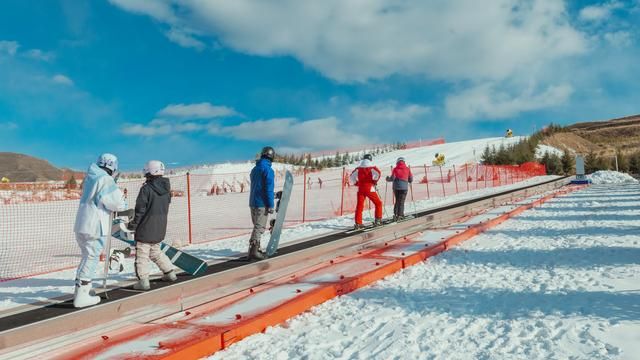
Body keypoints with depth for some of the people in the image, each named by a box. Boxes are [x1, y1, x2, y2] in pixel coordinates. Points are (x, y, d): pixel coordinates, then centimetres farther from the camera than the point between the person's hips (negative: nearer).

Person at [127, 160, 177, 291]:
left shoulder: (146, 188, -16)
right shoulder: (166, 188, 4)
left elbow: (140, 209, -13)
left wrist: (133, 224, -4)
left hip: (146, 227, -7)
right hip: (160, 228, 7)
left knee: (142, 254, 2)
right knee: (156, 251, 23)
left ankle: (143, 281, 1)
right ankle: (170, 272, 24)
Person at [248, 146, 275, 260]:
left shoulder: (254, 169, 14)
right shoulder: (268, 170, -13)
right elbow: (269, 189, -16)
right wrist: (270, 205, -14)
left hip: (252, 202, 8)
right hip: (262, 203, -8)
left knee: (257, 226, 17)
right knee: (260, 227, -5)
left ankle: (253, 250, 20)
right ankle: (254, 251, -7)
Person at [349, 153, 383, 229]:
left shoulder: (358, 168, 9)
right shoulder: (372, 167, -1)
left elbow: (351, 177, 10)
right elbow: (378, 173, -19)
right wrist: (375, 181, -6)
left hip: (360, 189, 3)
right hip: (370, 188, -3)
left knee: (359, 206, 5)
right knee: (378, 203, 12)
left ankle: (358, 223, 1)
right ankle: (378, 220, 8)